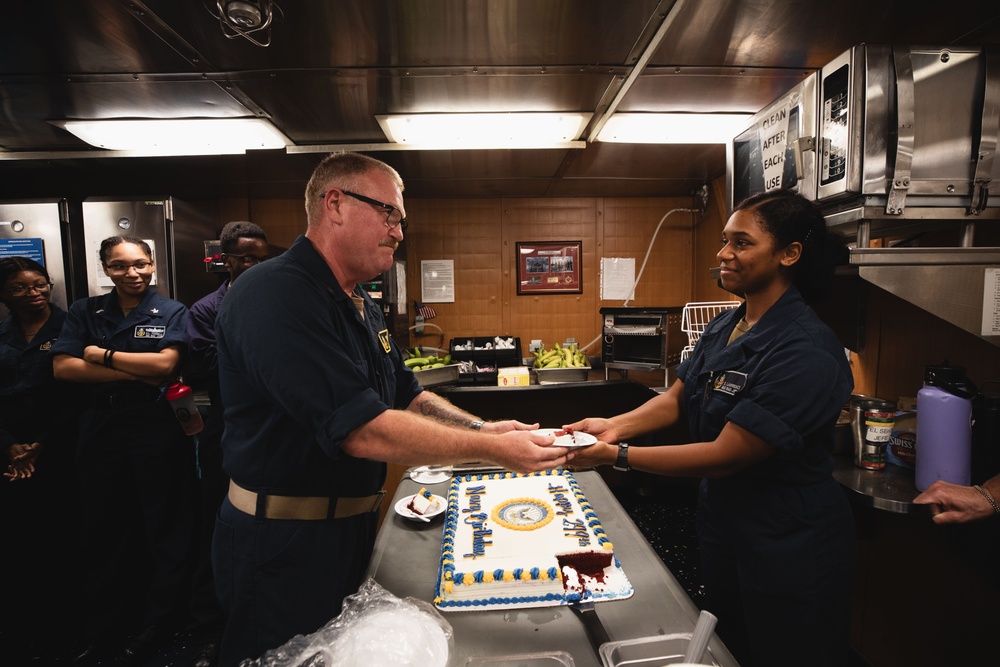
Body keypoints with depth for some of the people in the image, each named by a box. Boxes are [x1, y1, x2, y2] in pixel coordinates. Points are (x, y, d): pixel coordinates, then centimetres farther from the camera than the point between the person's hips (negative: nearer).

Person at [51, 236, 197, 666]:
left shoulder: (171, 312, 0)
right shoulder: (85, 312, 9)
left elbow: (165, 363, -14)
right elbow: (62, 367, -4)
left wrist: (101, 354, -6)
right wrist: (138, 372, -13)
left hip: (158, 432, -3)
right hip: (101, 431, 4)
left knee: (166, 527, 6)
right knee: (103, 529, 14)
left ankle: (158, 623, 24)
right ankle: (105, 624, 33)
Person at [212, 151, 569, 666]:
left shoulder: (361, 306, 8)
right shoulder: (276, 295, -25)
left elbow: (408, 397, 10)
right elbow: (364, 431, -31)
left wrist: (484, 429, -6)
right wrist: (491, 450, -25)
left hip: (350, 524, 9)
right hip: (285, 546, -8)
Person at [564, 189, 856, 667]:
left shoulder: (805, 353, -27)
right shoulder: (724, 327, -1)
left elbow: (725, 455, -28)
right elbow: (676, 399, 3)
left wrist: (618, 455, -27)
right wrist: (616, 426, -14)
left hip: (789, 552, -7)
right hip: (723, 525, 7)